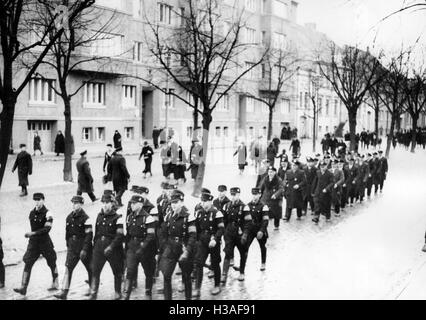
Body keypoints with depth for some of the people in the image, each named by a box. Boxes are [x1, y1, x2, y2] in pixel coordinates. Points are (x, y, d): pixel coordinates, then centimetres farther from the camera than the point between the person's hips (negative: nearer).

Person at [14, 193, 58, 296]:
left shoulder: (47, 214, -14)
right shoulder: (32, 213, 7)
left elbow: (47, 229, -23)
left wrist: (33, 233, -29)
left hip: (45, 242, -5)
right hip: (33, 242, 5)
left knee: (52, 263, 11)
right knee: (27, 264, -5)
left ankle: (55, 284, 29)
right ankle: (23, 288, -7)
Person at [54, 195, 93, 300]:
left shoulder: (85, 218, -15)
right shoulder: (69, 217, 6)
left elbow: (89, 235, -17)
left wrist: (84, 249, -21)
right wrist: (68, 245, 17)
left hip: (83, 246, -6)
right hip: (72, 247, 6)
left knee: (90, 268, 10)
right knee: (68, 268, -4)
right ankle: (64, 292, -6)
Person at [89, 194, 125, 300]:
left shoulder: (117, 217, -8)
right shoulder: (99, 216, 10)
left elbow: (120, 235, -15)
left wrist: (111, 247, -24)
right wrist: (94, 245, 16)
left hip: (113, 248, -4)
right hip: (99, 247, 4)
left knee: (117, 271, 8)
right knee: (95, 270, -5)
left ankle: (118, 293, 24)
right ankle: (93, 294, -2)